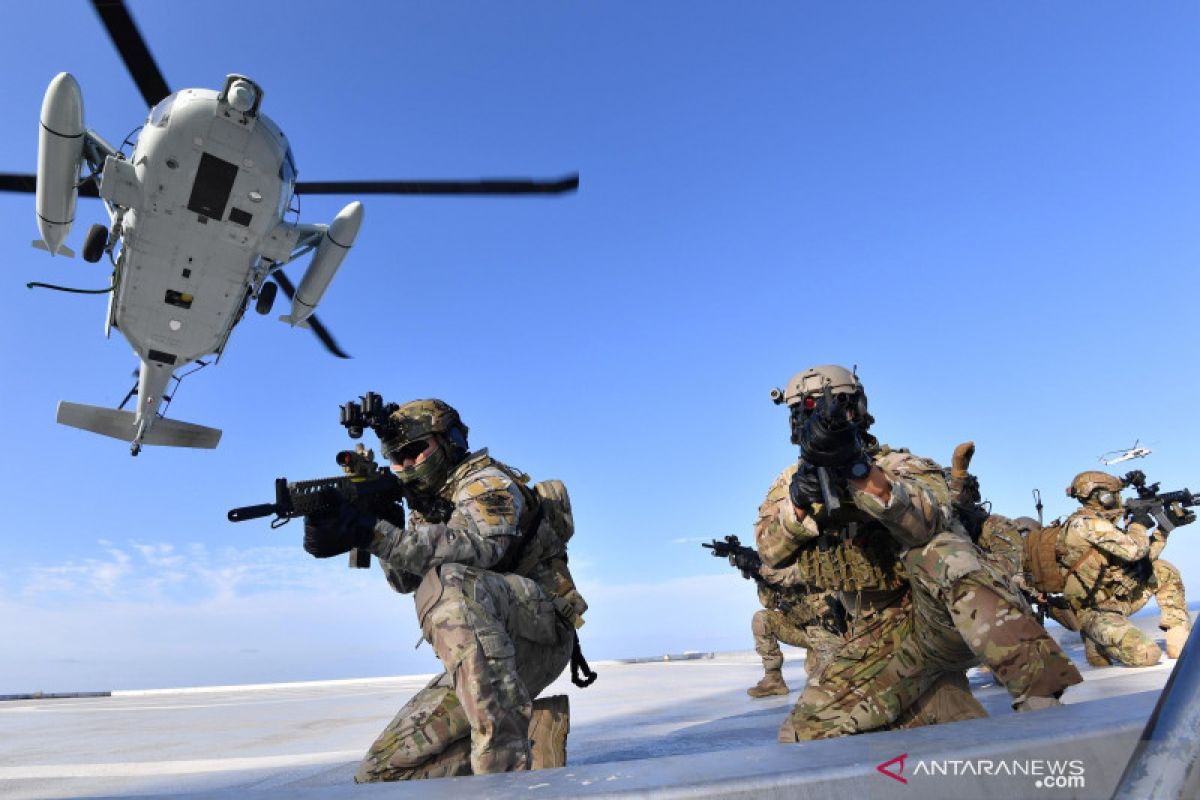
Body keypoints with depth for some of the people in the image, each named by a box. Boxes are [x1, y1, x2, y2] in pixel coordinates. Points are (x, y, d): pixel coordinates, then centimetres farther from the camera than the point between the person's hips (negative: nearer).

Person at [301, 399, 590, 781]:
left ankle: (506, 759, -36)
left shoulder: (486, 481, -5)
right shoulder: (429, 503, 20)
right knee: (382, 772, -2)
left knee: (448, 584, -37)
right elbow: (406, 579, 9)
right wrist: (371, 518, -8)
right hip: (479, 659, 8)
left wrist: (374, 533, -34)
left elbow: (476, 546, -27)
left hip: (541, 627, -8)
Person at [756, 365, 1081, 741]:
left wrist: (857, 469, -42)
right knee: (802, 735, -11)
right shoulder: (792, 481, 12)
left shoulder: (897, 465, -3)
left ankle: (1041, 699, -36)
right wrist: (798, 504, -23)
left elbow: (927, 522, -27)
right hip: (881, 637, 5)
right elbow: (770, 553, -3)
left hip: (942, 616, -4)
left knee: (937, 554, -38)